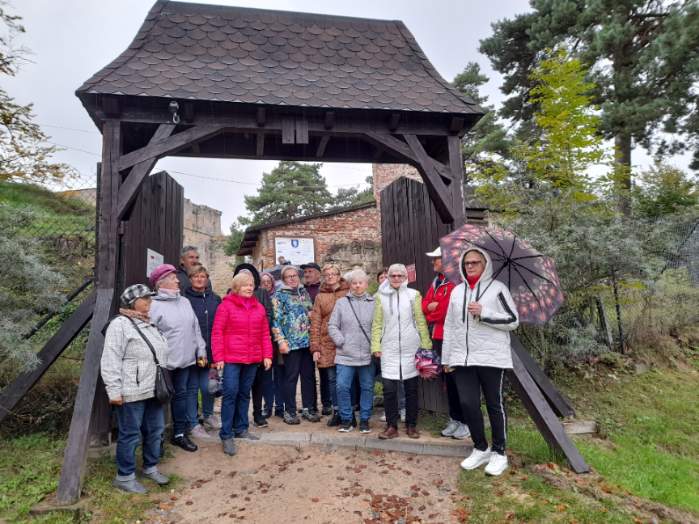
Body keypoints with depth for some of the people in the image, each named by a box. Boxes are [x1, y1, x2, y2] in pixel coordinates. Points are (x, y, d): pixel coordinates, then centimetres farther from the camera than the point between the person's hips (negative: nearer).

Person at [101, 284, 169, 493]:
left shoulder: (150, 325, 14)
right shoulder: (119, 325, -13)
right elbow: (110, 362, -16)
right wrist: (114, 391, -19)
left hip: (153, 390, 8)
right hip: (131, 393, -8)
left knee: (155, 430, 16)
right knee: (130, 435, 3)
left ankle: (150, 467, 33)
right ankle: (125, 476, 18)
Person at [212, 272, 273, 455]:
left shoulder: (259, 307, 10)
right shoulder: (226, 305, -4)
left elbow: (265, 334, 11)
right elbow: (217, 333, -6)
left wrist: (267, 355, 5)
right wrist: (219, 357, -11)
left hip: (253, 359, 5)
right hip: (231, 359, -5)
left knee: (244, 394, 14)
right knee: (230, 393, -6)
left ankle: (241, 429, 26)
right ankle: (226, 435, 3)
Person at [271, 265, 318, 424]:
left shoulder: (304, 292, 14)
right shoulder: (279, 295, -1)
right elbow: (275, 320, -8)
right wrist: (281, 341, -15)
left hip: (308, 341, 5)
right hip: (291, 343, -5)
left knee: (309, 375, 9)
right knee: (291, 377, 1)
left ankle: (308, 408, 20)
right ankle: (289, 411, 12)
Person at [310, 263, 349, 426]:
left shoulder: (348, 293, 4)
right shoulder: (320, 297, 9)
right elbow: (315, 323, 6)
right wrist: (315, 348, -2)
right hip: (327, 344, 2)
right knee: (332, 379, 5)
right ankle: (336, 412, 16)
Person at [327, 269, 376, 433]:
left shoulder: (374, 303, 3)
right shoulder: (341, 303, 6)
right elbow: (332, 325, 5)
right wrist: (340, 341, -4)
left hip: (367, 355, 0)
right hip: (345, 354, 0)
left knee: (367, 387, 8)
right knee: (342, 387, -1)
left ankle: (364, 419, 23)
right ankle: (346, 419, 16)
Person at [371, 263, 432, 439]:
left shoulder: (413, 295, 2)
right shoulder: (381, 296, 5)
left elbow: (421, 322, 2)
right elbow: (377, 324, 5)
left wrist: (426, 345, 0)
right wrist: (376, 346, -1)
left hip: (410, 348, 0)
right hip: (389, 349, 0)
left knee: (411, 388, 9)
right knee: (389, 389, -1)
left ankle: (411, 425, 22)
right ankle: (391, 426, 13)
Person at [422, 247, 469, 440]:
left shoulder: (455, 283, -14)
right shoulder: (437, 281, 15)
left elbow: (447, 310, -20)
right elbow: (425, 304, 14)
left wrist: (431, 315, -6)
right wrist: (432, 306, -6)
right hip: (438, 337, 8)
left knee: (456, 379, 0)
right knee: (447, 379, 14)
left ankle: (466, 422, 12)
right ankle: (454, 419, 25)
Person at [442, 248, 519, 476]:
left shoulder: (497, 288, -2)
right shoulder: (457, 291, 11)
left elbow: (513, 320, -5)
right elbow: (449, 326, 12)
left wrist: (483, 313, -15)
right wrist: (447, 358, 10)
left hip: (492, 357, -4)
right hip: (462, 358, 4)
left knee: (495, 405, 7)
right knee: (468, 404, 3)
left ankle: (499, 452, 23)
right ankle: (480, 449, 23)